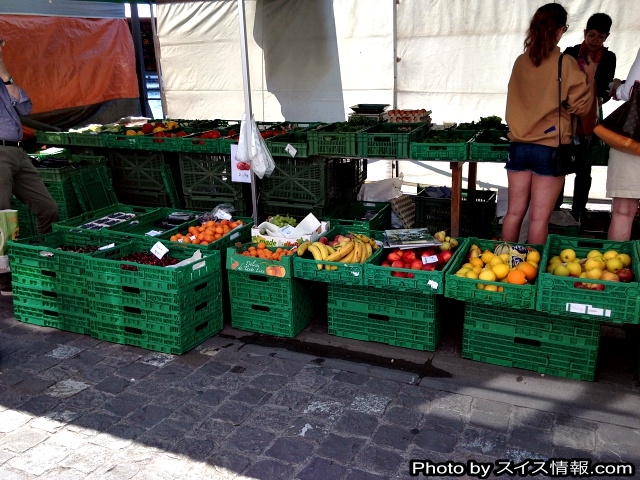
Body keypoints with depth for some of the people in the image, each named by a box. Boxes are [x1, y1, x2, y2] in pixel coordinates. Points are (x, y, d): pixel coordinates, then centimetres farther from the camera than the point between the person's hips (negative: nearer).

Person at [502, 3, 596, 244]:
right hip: (550, 149, -4)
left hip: (519, 146, 4)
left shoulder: (520, 62, 4)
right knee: (539, 217, 3)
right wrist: (590, 77, 10)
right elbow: (582, 106, -3)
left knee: (514, 212, 11)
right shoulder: (566, 63, -8)